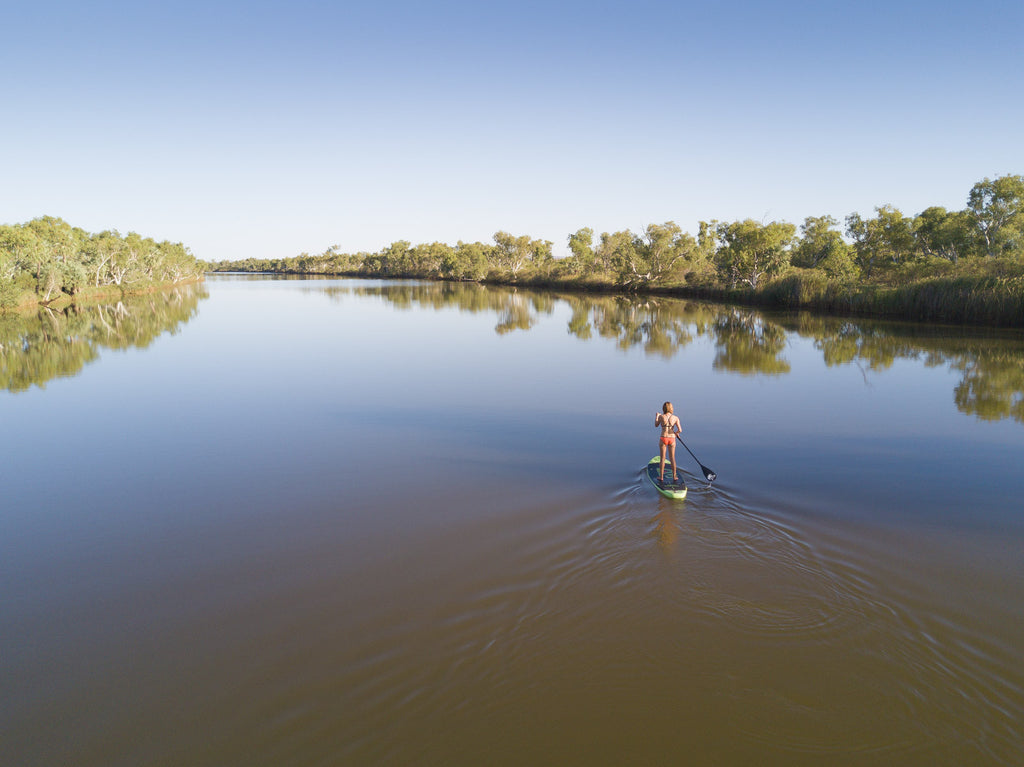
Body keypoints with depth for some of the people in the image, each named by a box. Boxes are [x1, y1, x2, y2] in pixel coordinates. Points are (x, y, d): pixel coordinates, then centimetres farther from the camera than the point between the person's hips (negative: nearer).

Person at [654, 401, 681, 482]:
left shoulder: (661, 416, -9)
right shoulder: (675, 418, -6)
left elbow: (656, 425, 9)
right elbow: (680, 430, -9)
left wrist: (656, 416, 25)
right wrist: (675, 433, 13)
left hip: (663, 438, -1)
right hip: (672, 439, 1)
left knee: (663, 458, 9)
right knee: (672, 458, 12)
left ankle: (662, 477, 15)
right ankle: (674, 477, 18)